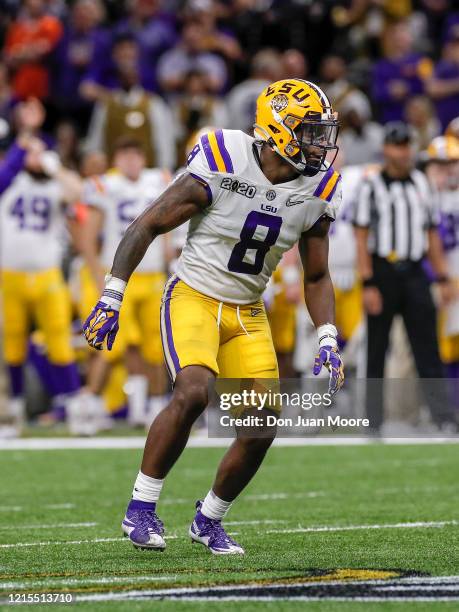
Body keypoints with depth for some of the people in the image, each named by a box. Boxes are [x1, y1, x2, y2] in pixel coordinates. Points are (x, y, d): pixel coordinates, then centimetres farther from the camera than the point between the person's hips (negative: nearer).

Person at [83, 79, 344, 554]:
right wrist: (111, 296, -15)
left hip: (247, 314, 5)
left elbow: (316, 277, 11)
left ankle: (209, 520, 18)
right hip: (193, 298, -5)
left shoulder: (315, 194, -2)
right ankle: (140, 508, -14)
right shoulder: (220, 168, -18)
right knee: (193, 392, -29)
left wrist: (328, 341, -1)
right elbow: (148, 225, -11)